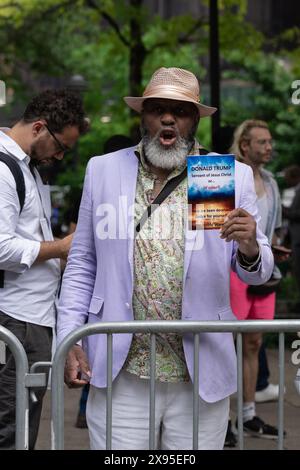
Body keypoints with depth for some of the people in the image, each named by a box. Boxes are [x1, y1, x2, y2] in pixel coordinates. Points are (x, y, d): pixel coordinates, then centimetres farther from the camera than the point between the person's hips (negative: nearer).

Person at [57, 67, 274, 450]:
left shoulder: (234, 177, 2)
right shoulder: (103, 171, 6)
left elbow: (256, 273, 6)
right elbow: (82, 263, 9)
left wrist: (250, 249, -18)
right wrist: (69, 341, 0)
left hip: (200, 377, 0)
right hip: (120, 375, 0)